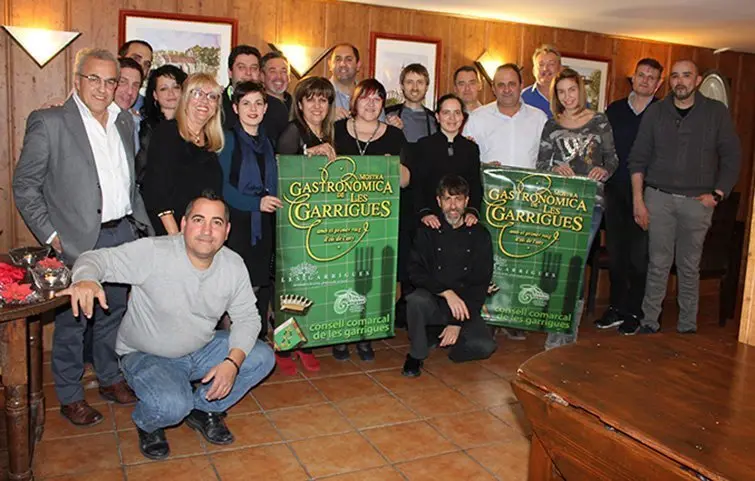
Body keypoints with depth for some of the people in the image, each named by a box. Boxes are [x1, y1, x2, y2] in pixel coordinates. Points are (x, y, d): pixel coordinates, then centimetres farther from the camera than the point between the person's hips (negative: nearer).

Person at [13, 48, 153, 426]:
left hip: (123, 234, 5)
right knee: (72, 318, 7)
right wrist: (50, 236, -11)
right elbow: (24, 185, -6)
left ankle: (111, 378, 34)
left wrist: (141, 222, 9)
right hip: (78, 240, -5)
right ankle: (69, 396, 22)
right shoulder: (49, 122, -8)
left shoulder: (124, 121, 9)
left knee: (115, 311, 17)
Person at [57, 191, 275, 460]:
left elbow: (247, 317, -3)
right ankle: (147, 423, 9)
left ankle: (203, 409, 13)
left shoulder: (233, 265, -9)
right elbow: (95, 259, -23)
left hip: (202, 350, 5)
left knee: (262, 357, -11)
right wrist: (85, 280, -49)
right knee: (172, 405, -33)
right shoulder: (153, 253, -23)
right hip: (146, 356, -5)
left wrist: (232, 362, -20)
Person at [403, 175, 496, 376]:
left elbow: (481, 284, -1)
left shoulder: (479, 235, 1)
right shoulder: (428, 231, 0)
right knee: (416, 300, -35)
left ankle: (436, 337, 6)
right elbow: (416, 273, -9)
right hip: (433, 302, -1)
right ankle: (416, 354, -8)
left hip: (464, 307, 1)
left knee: (485, 346, -23)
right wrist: (447, 292, -25)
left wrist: (458, 323, -10)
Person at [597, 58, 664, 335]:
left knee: (639, 255, 0)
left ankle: (635, 312, 12)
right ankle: (616, 308, 20)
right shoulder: (614, 110, 11)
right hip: (615, 191, 4)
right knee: (615, 252, 9)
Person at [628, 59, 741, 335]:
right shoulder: (656, 111, 5)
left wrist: (717, 194, -3)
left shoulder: (716, 112, 4)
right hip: (658, 197, 0)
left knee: (689, 266, 5)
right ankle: (649, 322, 9)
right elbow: (638, 159, 4)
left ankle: (688, 327, 15)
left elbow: (731, 157, 6)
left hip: (697, 201, 0)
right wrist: (638, 201, -1)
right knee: (658, 263, 1)